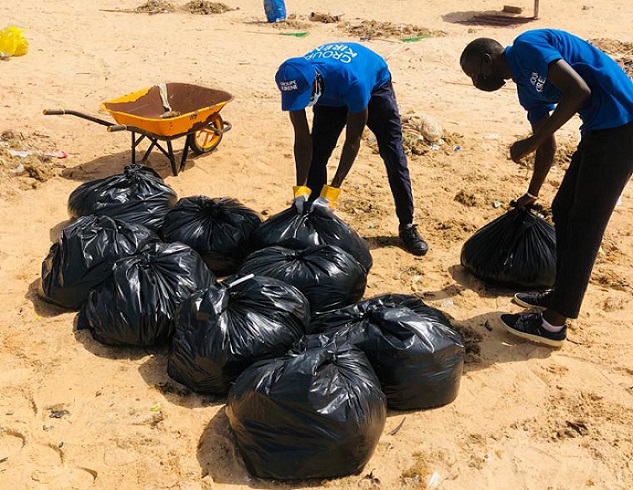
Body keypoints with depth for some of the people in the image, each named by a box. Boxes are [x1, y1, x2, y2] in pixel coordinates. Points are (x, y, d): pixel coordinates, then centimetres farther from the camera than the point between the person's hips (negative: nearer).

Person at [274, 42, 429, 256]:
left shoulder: (351, 79, -46)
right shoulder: (296, 82, -32)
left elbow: (352, 141, -37)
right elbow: (302, 139, -23)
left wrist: (331, 191, -39)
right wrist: (300, 188, -29)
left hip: (374, 85, -4)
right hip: (331, 94, 4)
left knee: (393, 156, -11)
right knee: (317, 154, -7)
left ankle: (407, 226, -2)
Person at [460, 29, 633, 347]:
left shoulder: (527, 46, -9)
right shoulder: (526, 89, 17)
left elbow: (578, 90, -22)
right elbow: (548, 145, 28)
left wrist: (530, 143, -16)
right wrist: (531, 194, 37)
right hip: (600, 128, 10)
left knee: (584, 225, -4)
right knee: (563, 212, 15)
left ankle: (553, 324, 5)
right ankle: (559, 296, 29)